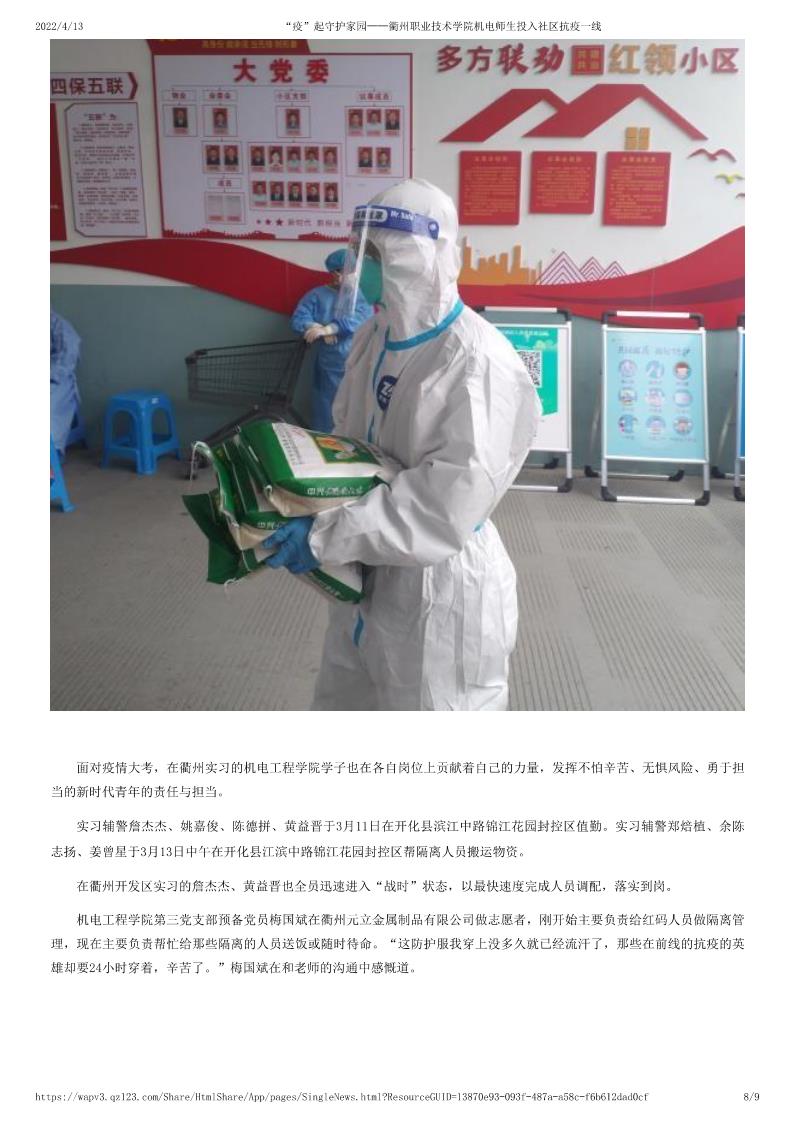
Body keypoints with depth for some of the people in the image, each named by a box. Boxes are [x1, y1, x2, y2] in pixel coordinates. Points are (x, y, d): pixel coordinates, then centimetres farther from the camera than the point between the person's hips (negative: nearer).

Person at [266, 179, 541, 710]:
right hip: (368, 572, 8)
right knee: (342, 700, 24)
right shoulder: (373, 337, 4)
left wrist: (326, 536, -29)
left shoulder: (477, 362, -23)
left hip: (441, 588, -8)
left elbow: (449, 505, -29)